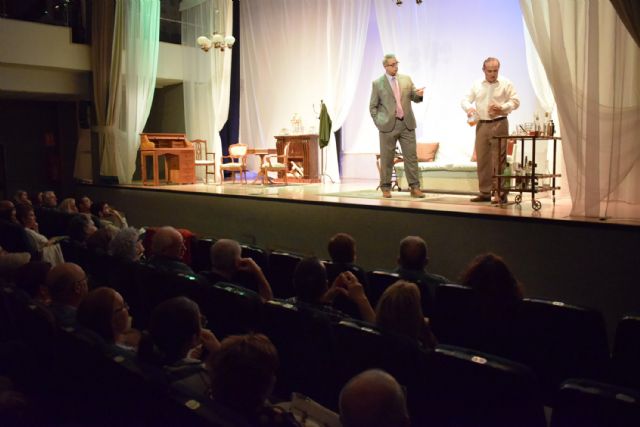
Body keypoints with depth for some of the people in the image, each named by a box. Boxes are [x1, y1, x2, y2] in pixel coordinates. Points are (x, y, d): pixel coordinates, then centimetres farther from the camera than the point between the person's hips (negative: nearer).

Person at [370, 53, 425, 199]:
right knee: (386, 159, 3)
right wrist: (378, 122, -5)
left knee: (411, 157, 1)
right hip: (388, 125, -3)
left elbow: (415, 98, 13)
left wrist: (419, 94, -9)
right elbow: (373, 106, 5)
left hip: (407, 123, 3)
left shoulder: (406, 79, 11)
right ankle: (385, 188, 14)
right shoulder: (377, 83, 2)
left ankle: (414, 187, 6)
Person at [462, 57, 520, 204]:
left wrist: (502, 108, -16)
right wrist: (468, 108, -10)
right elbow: (465, 100, 12)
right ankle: (484, 192, 12)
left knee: (499, 159, -7)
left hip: (499, 124, -4)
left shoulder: (506, 83, 3)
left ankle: (500, 193, -5)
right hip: (481, 125, 4)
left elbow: (515, 101, 1)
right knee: (482, 159, 4)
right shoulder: (477, 85, 12)